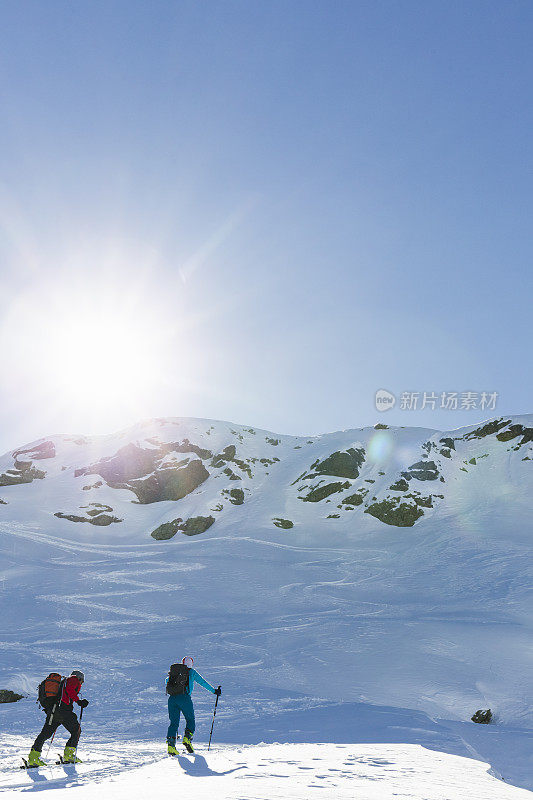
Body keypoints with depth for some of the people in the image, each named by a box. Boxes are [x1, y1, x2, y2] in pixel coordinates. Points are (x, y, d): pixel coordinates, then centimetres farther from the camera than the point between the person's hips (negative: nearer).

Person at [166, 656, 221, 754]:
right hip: (184, 697, -4)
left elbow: (167, 680, 40)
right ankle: (187, 738, -8)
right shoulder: (191, 672, 9)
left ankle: (170, 744, -10)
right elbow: (203, 682, 9)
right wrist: (214, 691, 15)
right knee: (190, 720, 13)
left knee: (174, 722, 6)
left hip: (172, 698, 4)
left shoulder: (173, 670, 20)